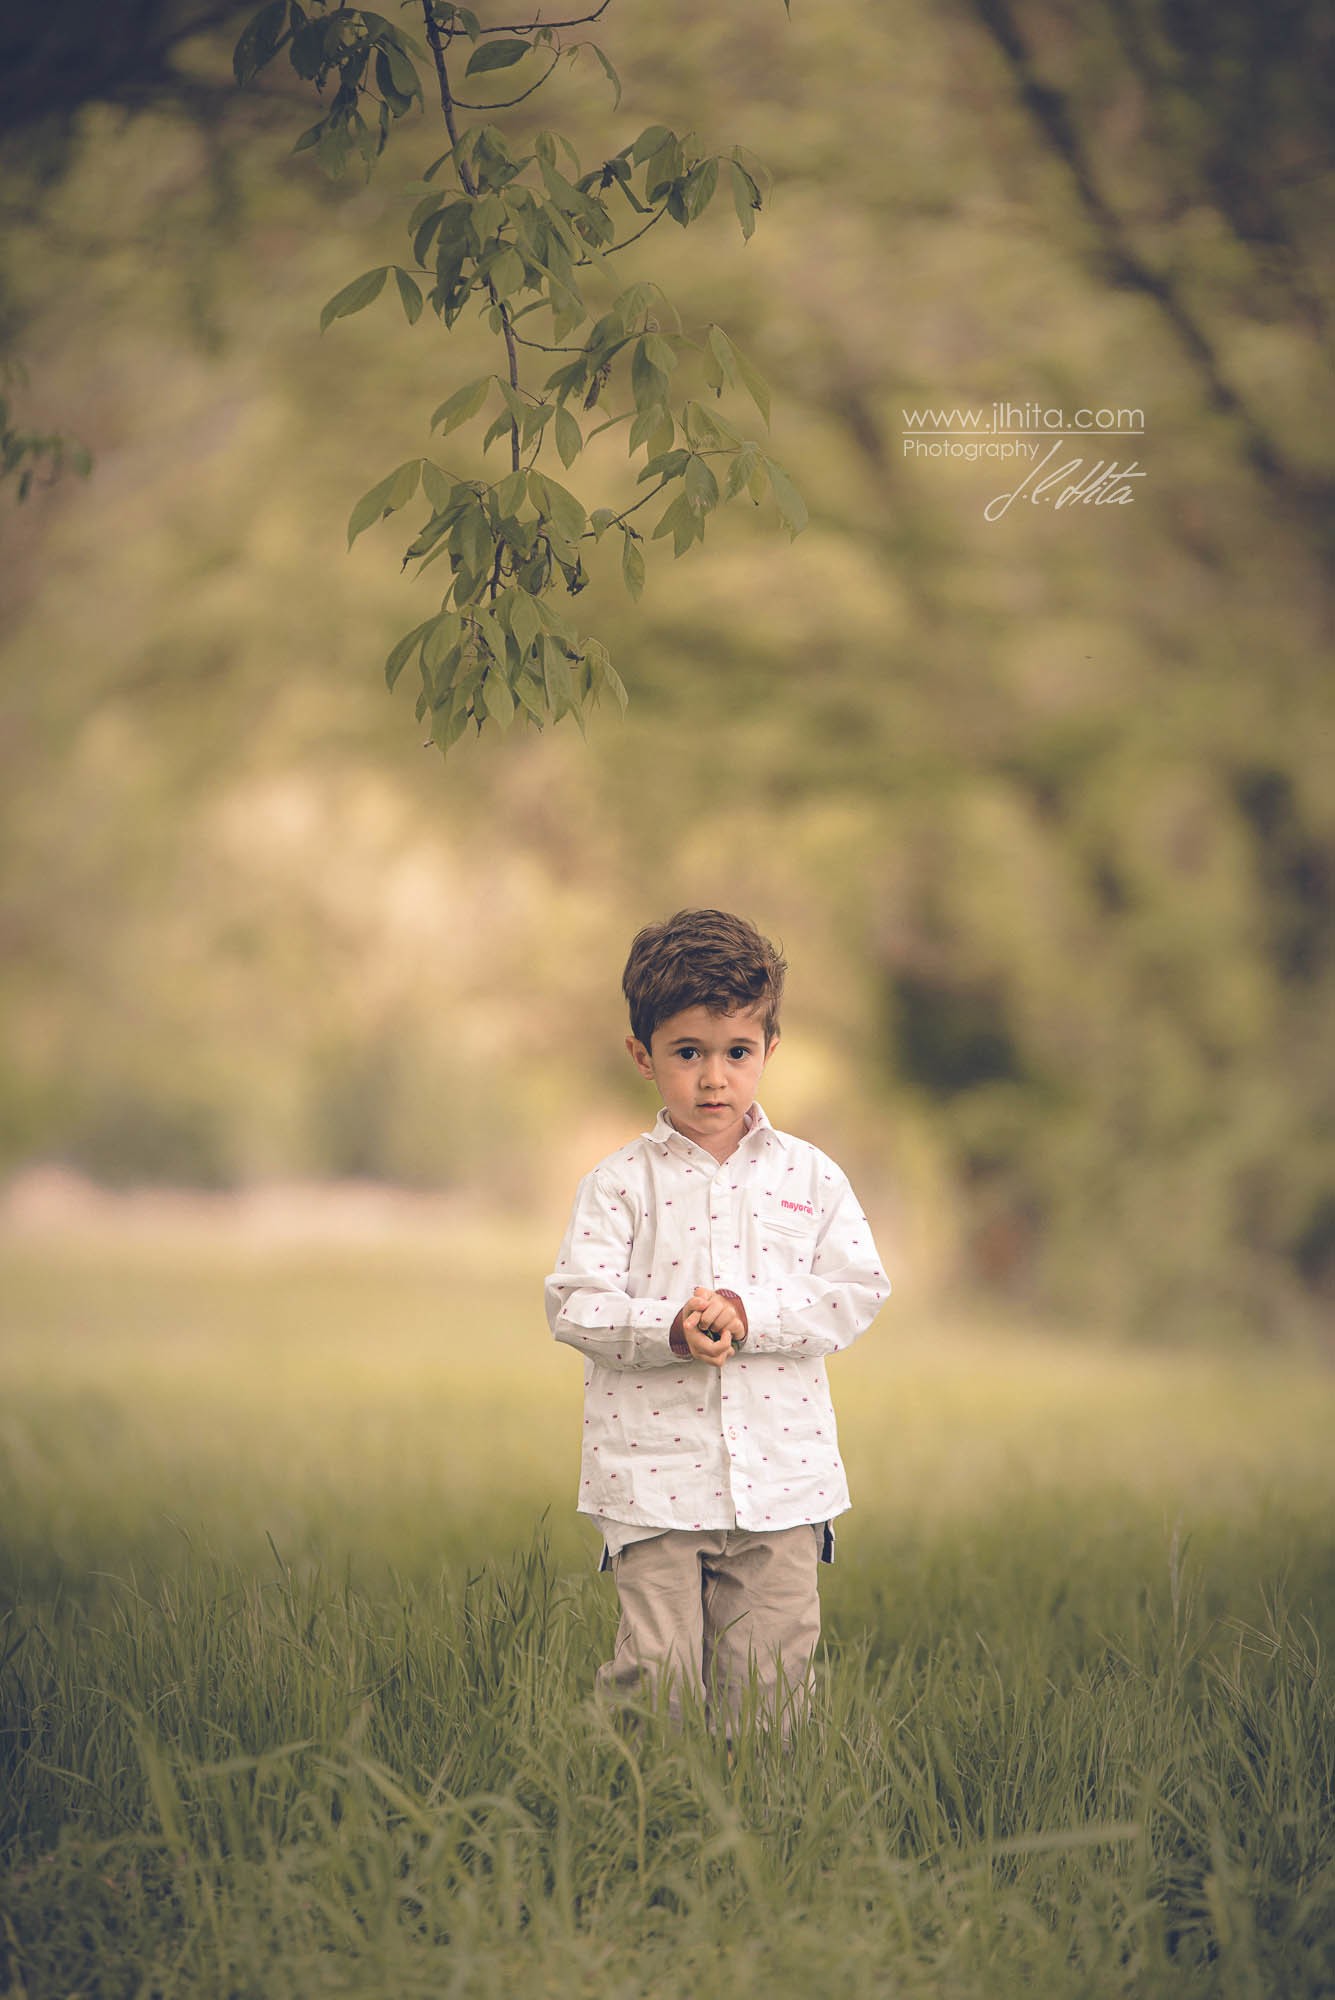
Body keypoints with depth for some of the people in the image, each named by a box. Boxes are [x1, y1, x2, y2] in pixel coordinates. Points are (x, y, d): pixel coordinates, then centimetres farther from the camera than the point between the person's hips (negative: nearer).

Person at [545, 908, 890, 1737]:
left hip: (781, 1476, 2)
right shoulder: (621, 1183, 1)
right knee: (659, 1670, -4)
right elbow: (576, 1304, -5)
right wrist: (670, 1327, -22)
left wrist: (747, 1315, -15)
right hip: (655, 1476, -1)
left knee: (770, 1674, 4)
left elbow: (859, 1292, -2)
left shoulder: (809, 1177, 5)